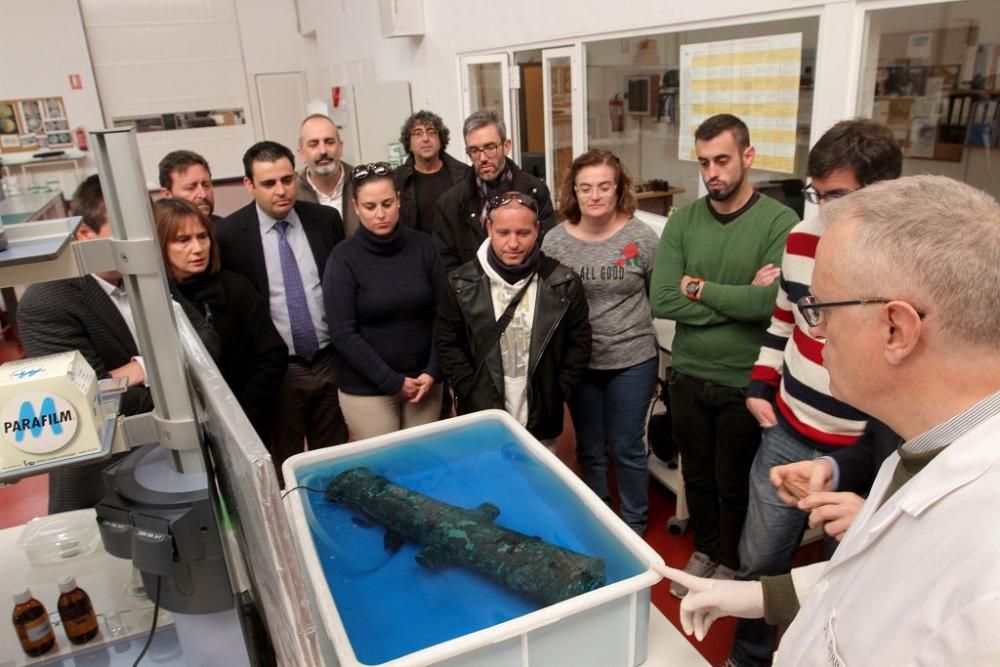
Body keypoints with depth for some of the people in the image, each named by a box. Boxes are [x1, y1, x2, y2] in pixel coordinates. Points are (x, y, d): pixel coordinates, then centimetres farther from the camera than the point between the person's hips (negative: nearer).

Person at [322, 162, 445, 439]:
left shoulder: (423, 246, -2)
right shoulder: (343, 259, -9)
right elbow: (343, 334, -11)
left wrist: (432, 372, -7)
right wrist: (392, 382, -12)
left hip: (424, 379, 3)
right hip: (367, 388, -2)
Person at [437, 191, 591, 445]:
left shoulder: (563, 283, -5)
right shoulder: (462, 283, -7)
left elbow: (579, 343, 1)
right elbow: (448, 344, -2)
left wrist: (557, 395, -5)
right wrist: (474, 396, -8)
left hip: (541, 420, 1)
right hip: (482, 419, 0)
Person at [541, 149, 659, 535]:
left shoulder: (642, 237, -10)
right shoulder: (555, 241, -6)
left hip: (633, 361, -2)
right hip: (578, 362, 2)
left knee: (627, 449, 12)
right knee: (589, 448, 18)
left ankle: (634, 525, 34)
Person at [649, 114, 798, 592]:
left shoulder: (780, 223, -12)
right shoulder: (683, 221, -1)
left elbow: (773, 302, -25)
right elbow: (661, 301, -11)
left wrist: (699, 288, -14)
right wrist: (739, 301, -16)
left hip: (744, 382, -3)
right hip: (688, 377, 4)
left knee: (734, 486, 15)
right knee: (697, 477, 21)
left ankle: (732, 565, 40)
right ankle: (705, 552, 45)